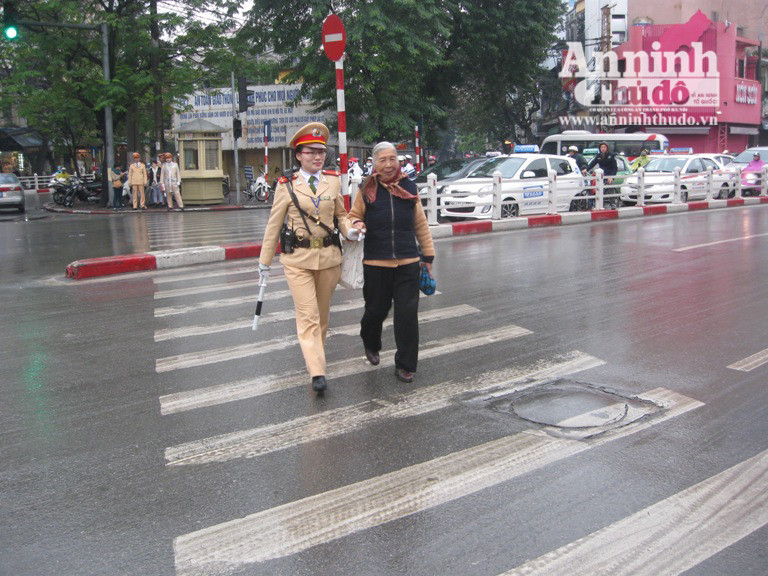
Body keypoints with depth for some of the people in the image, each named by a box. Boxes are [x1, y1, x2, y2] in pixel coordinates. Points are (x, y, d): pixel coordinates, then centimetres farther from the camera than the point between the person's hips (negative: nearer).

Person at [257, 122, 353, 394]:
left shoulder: (333, 180, 4)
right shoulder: (287, 185, -4)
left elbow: (341, 214, 14)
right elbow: (273, 225, 1)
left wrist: (351, 230, -8)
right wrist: (264, 261, 3)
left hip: (328, 257, 3)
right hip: (298, 259, -3)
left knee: (322, 312, 16)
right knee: (308, 315, -8)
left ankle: (315, 352, 39)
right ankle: (317, 372, -8)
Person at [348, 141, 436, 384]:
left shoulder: (409, 188, 5)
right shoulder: (366, 190, 0)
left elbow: (420, 224, 12)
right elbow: (353, 216, 10)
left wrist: (428, 254, 13)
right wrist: (356, 225, -14)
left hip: (408, 263, 1)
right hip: (376, 264, -1)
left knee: (407, 314, -2)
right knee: (376, 310, 12)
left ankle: (405, 365, 12)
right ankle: (370, 344, 45)